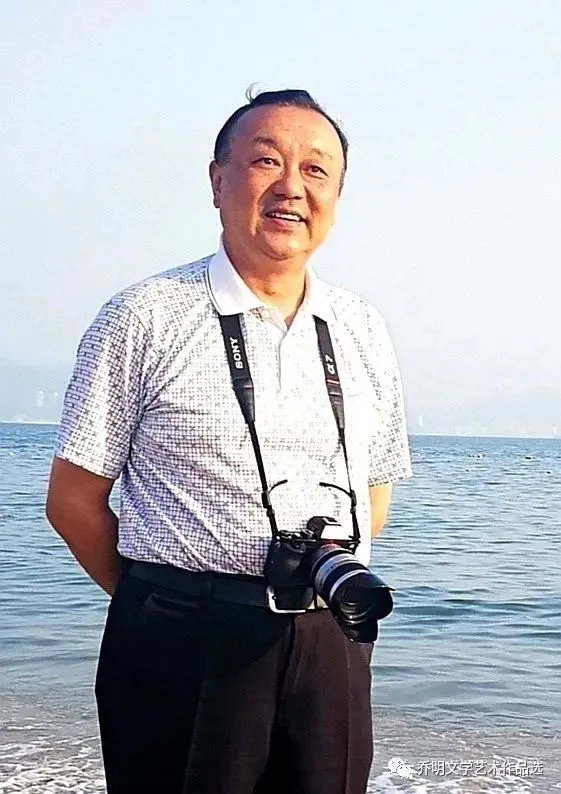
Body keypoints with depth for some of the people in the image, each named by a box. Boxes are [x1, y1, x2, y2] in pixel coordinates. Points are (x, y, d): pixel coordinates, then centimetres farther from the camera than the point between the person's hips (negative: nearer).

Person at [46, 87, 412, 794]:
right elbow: (73, 500, -2)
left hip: (332, 649, 4)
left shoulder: (364, 333, 8)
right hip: (183, 654, -4)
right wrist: (175, 603, 0)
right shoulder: (144, 319, -5)